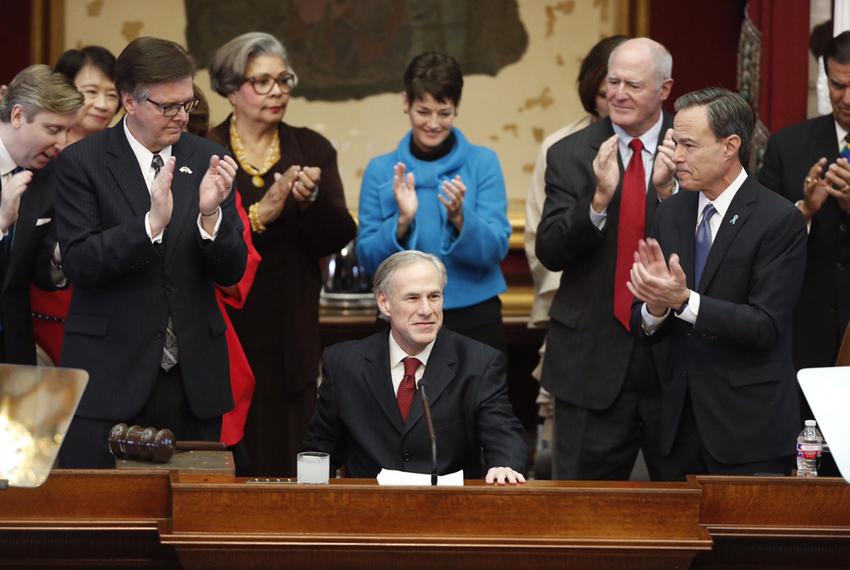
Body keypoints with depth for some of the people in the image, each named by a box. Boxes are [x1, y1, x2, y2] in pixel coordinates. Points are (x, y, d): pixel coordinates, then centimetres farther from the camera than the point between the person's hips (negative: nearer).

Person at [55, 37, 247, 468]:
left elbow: (231, 272, 4)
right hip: (109, 378, -3)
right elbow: (78, 263, -12)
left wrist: (210, 213, -15)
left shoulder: (208, 161, 6)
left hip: (194, 379, 3)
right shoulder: (82, 163, -2)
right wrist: (151, 223, -24)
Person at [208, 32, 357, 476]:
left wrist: (311, 201, -18)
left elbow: (339, 238, 0)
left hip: (289, 334, 2)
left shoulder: (312, 150, 8)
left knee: (287, 462, -3)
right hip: (221, 330, -2)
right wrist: (259, 214, -21)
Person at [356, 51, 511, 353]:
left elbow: (496, 250, -8)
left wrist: (460, 218, -25)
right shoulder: (381, 170, 2)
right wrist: (402, 221, -18)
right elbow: (368, 259, -2)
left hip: (474, 319, -1)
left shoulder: (483, 162, -1)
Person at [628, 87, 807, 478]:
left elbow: (766, 326, -17)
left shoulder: (779, 220, -10)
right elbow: (643, 326, 7)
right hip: (682, 417, 5)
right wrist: (654, 308, -16)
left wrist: (683, 300, -26)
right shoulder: (670, 214, 8)